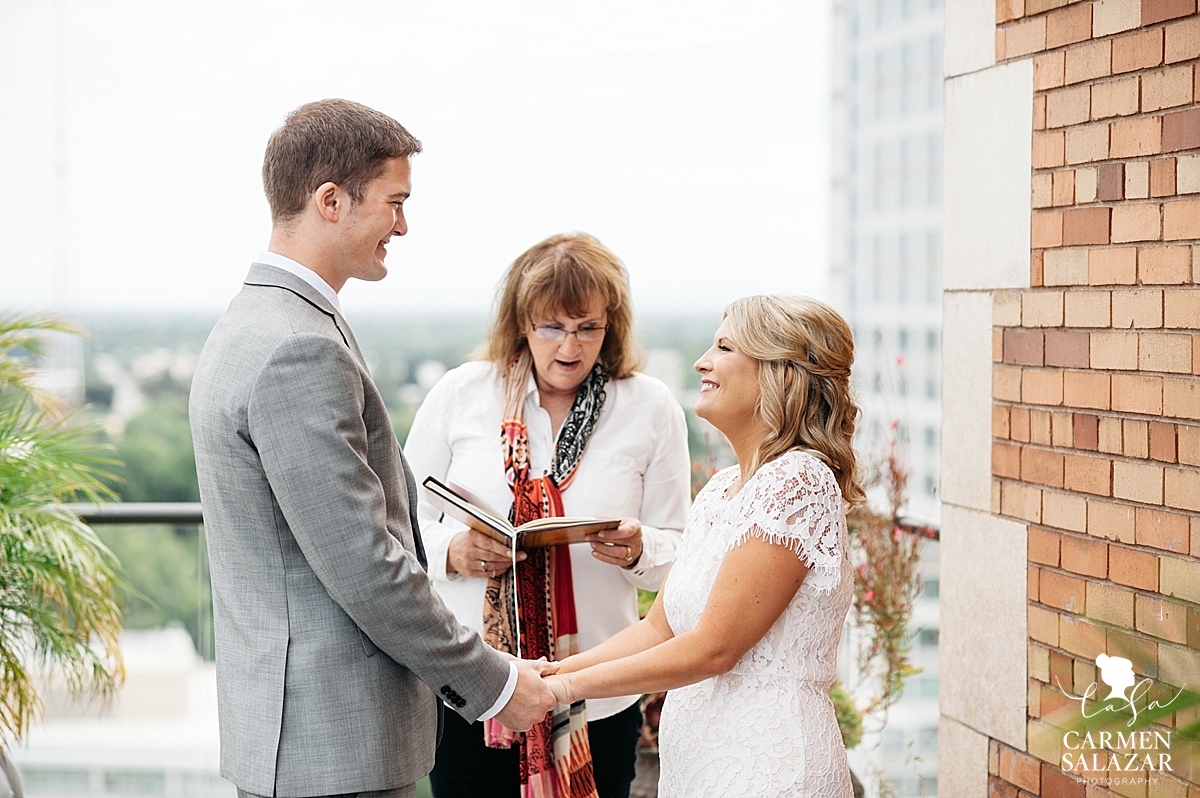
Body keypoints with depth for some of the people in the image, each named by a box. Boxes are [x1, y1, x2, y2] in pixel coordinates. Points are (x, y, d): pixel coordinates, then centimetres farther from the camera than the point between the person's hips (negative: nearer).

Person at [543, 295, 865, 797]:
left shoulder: (797, 482, -17)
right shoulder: (722, 490, 11)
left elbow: (712, 648, -20)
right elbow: (659, 628, 11)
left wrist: (570, 686, -15)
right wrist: (549, 673, -1)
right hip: (696, 755, 8)